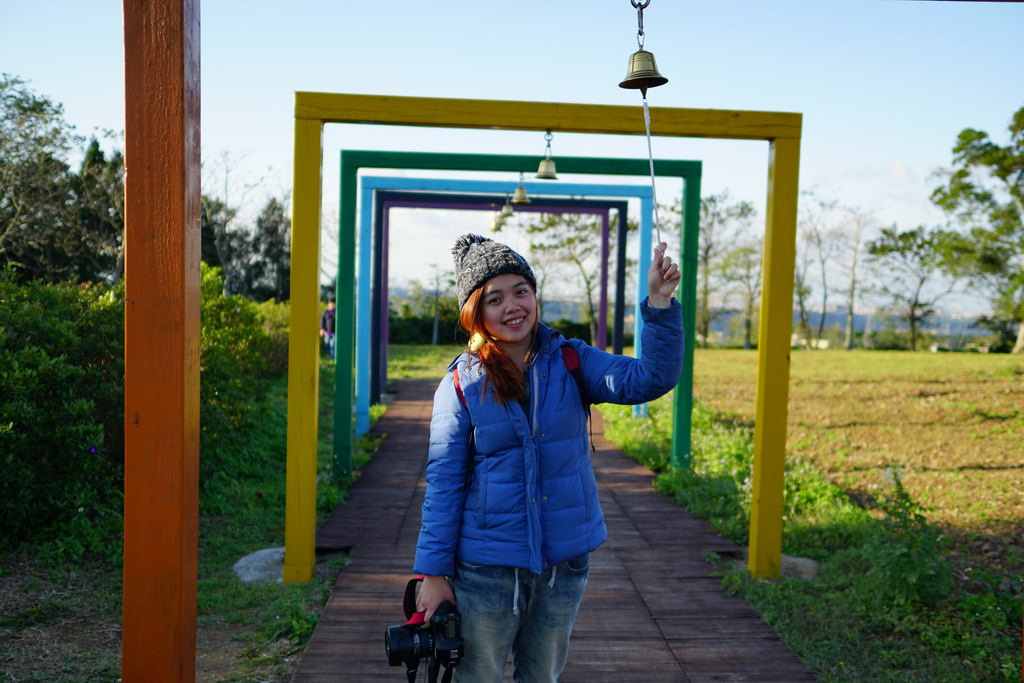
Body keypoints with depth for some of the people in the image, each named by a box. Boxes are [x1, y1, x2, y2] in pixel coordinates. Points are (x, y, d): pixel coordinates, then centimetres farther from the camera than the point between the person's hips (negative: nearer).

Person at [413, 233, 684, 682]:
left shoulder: (571, 362, -3)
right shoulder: (460, 385, -7)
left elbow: (651, 378, -16)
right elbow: (443, 484, -5)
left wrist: (660, 302, -28)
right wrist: (433, 573, -5)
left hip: (564, 561, 2)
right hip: (487, 566, -2)